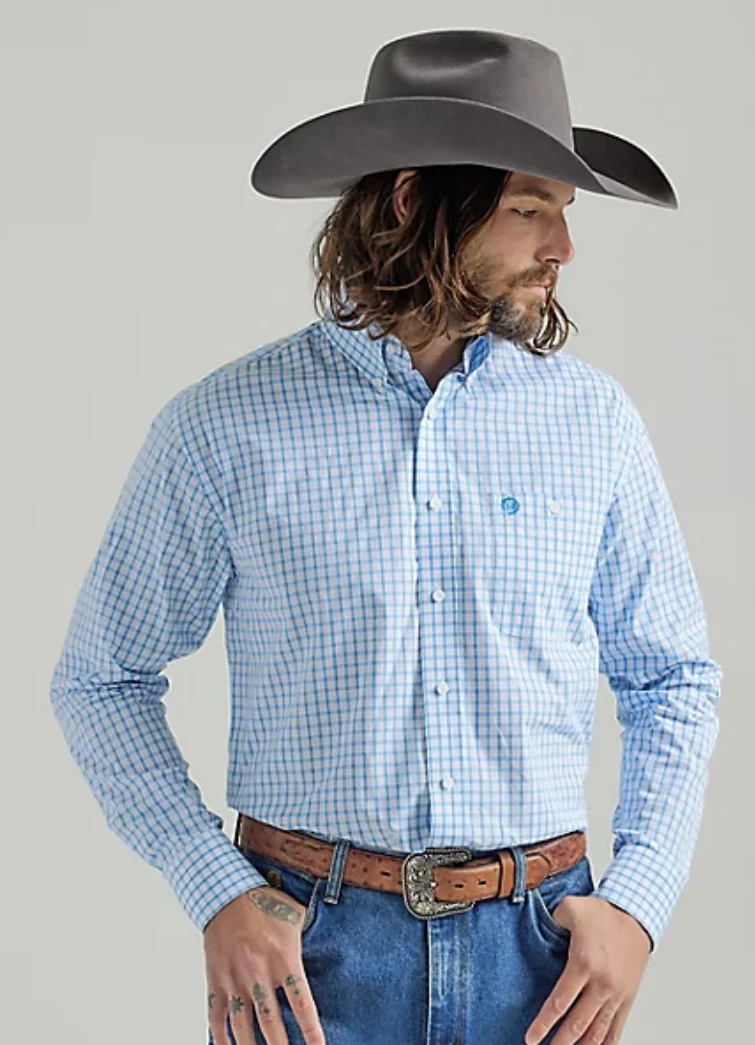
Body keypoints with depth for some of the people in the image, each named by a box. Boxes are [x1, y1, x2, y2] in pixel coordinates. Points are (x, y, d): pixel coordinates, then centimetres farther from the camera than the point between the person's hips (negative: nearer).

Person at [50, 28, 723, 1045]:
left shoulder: (594, 419, 1)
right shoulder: (224, 428, -5)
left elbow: (673, 679, 9)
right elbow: (101, 681, 3)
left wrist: (637, 904, -2)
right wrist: (218, 893, -7)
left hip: (537, 952, 2)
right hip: (307, 949, -2)